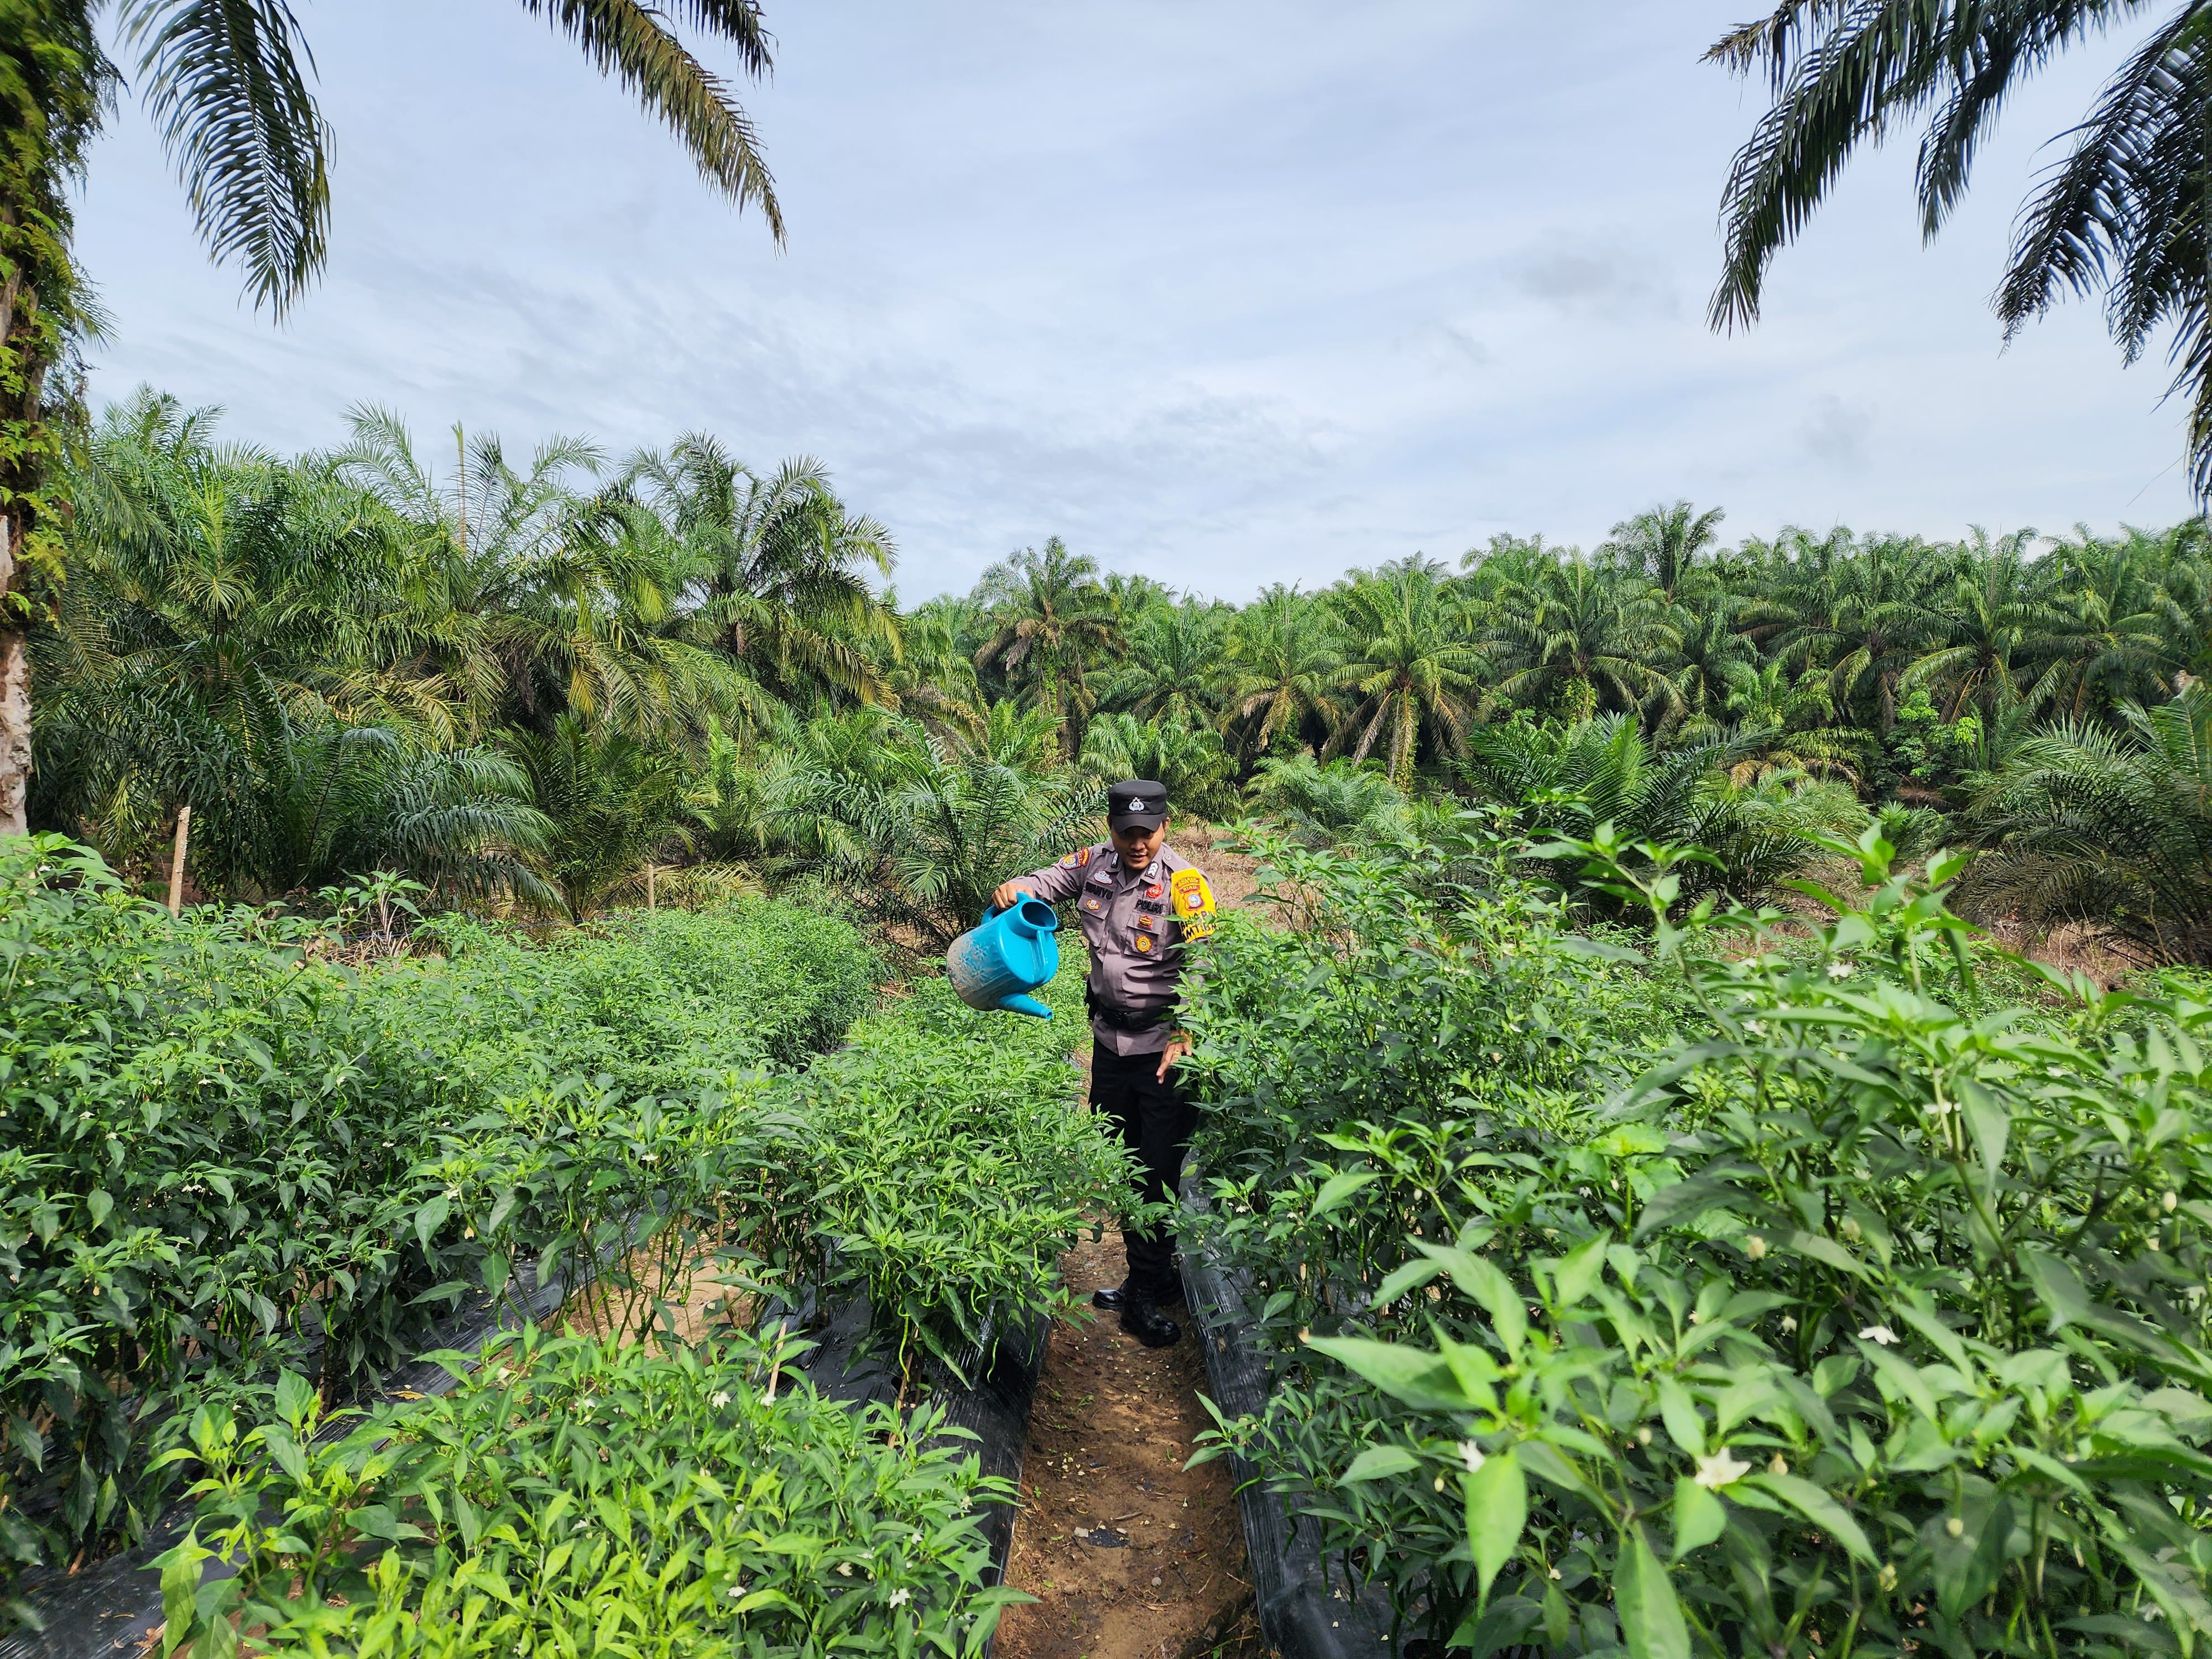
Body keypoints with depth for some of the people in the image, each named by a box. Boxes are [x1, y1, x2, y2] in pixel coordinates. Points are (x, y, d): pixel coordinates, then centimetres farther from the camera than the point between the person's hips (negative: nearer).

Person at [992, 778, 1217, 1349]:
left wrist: (1184, 1038, -22)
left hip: (1165, 1048, -6)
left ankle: (1147, 1291, 17)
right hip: (1110, 1041, 6)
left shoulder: (1184, 883, -15)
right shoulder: (1094, 863, 0)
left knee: (1162, 1168, 0)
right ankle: (1148, 1277, 33)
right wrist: (1017, 888, -9)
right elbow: (1049, 882, 14)